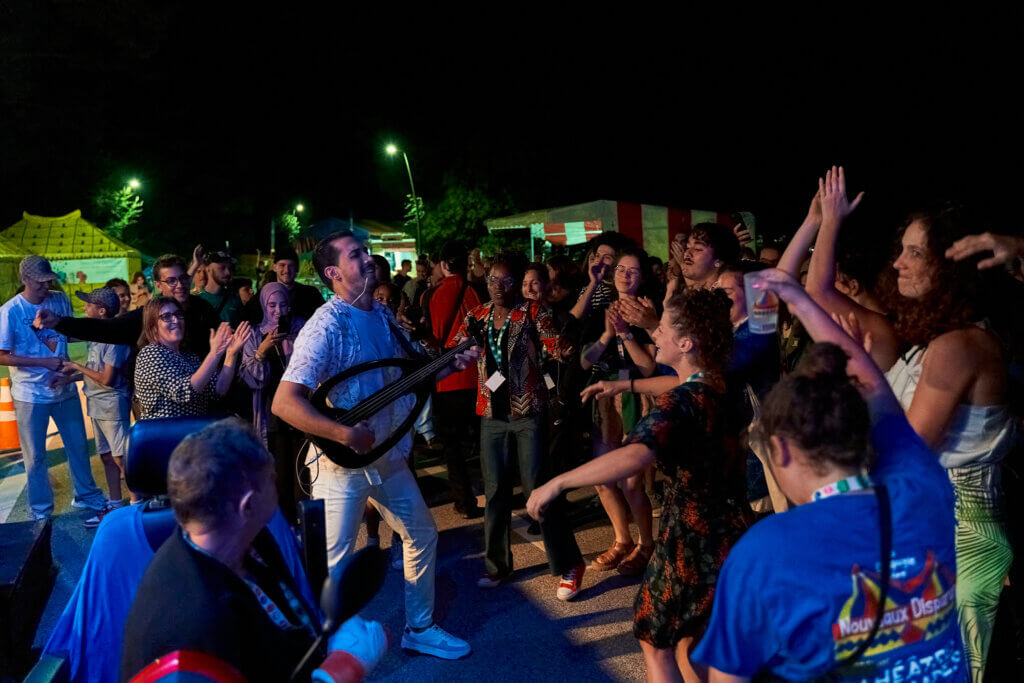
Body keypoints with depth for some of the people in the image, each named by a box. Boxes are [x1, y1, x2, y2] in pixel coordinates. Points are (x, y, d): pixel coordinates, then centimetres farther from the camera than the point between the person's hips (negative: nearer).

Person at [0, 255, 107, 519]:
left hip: (64, 388, 4)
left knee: (78, 445, 15)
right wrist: (46, 362, -19)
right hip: (31, 395, -4)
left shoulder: (60, 300, 0)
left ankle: (86, 495, 34)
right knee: (35, 456, 9)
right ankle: (42, 512, 25)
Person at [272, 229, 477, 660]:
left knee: (422, 536, 18)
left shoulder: (384, 316, 5)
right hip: (342, 463, -8)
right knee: (335, 564, 4)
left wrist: (450, 365, 2)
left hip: (389, 457, 8)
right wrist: (347, 436, -31)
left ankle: (420, 629, 37)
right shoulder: (327, 326, -20)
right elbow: (284, 403, -27)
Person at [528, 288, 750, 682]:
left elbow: (634, 458, -44)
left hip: (695, 542, -8)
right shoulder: (723, 388, 1)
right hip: (731, 536, 8)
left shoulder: (682, 401, -25)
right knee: (689, 642, 26)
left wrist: (557, 483, -38)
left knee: (655, 639, 17)